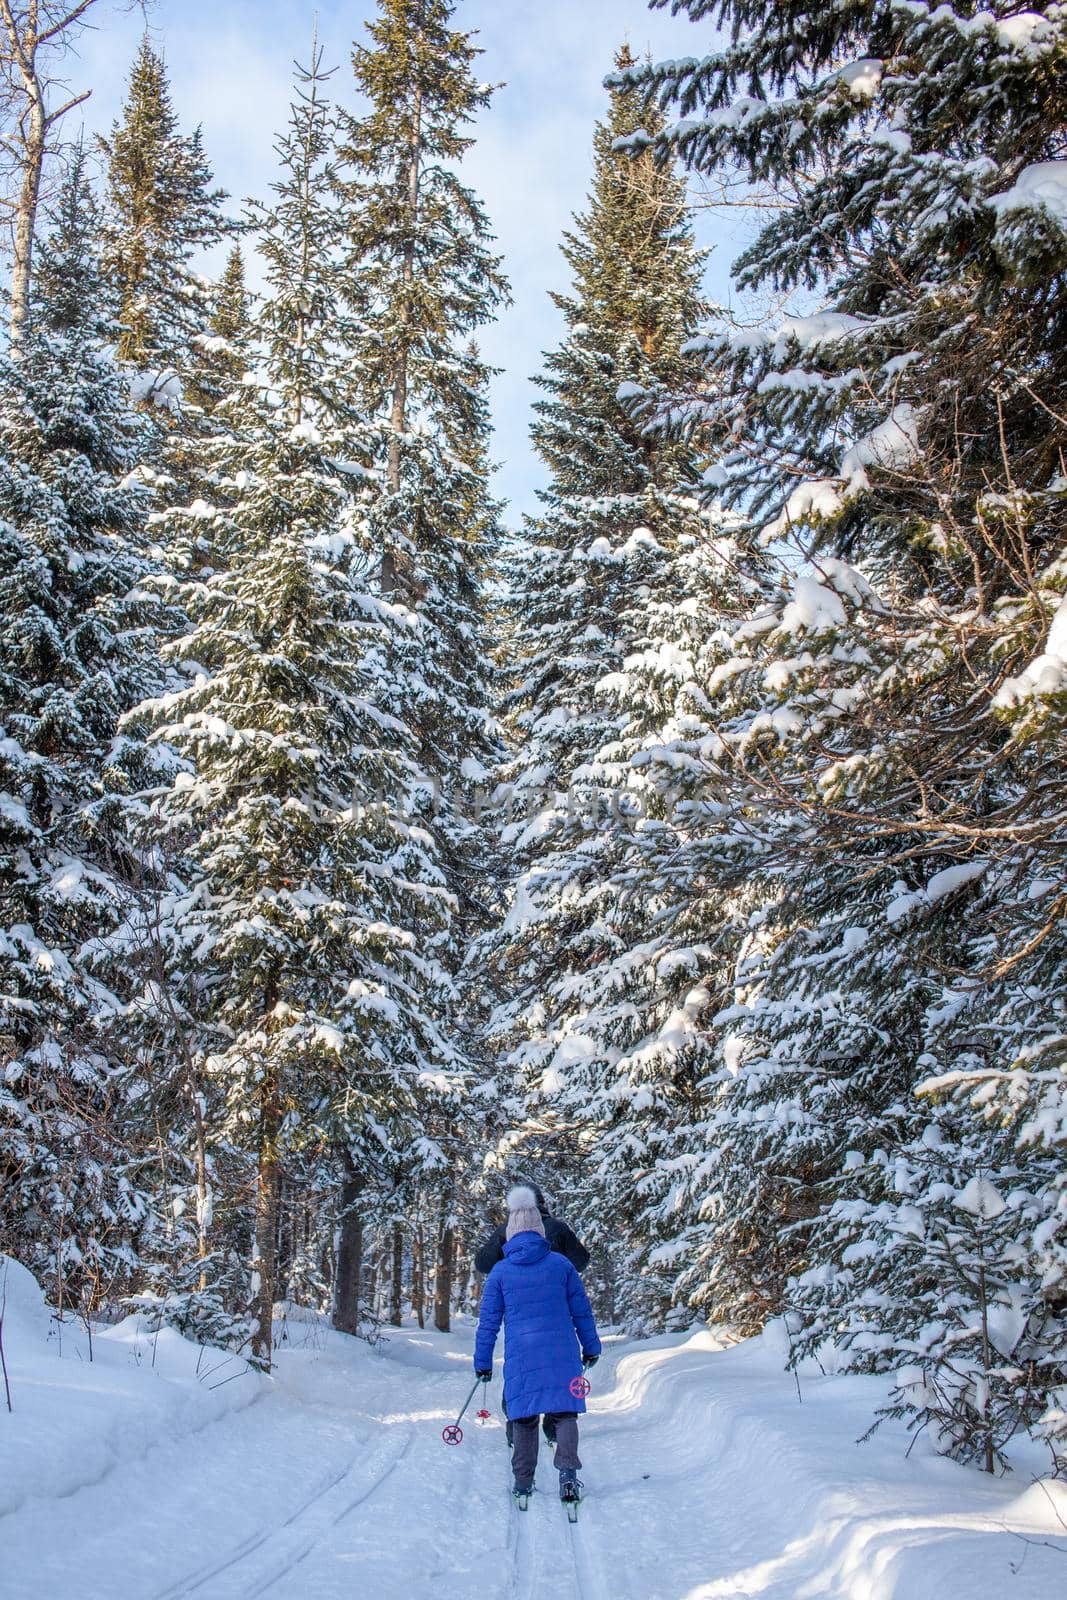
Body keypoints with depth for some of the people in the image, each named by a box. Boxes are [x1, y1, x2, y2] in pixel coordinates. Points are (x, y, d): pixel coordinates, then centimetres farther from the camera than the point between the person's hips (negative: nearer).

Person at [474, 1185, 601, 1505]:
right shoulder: (560, 1263, 4)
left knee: (524, 1418, 11)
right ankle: (567, 1472, -12)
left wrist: (482, 1362, 14)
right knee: (564, 1412, 4)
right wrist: (590, 1346, 18)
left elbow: (488, 1321, 7)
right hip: (562, 1354, 0)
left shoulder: (500, 1271, 3)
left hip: (520, 1356, 0)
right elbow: (581, 1309, 9)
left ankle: (523, 1482, 14)